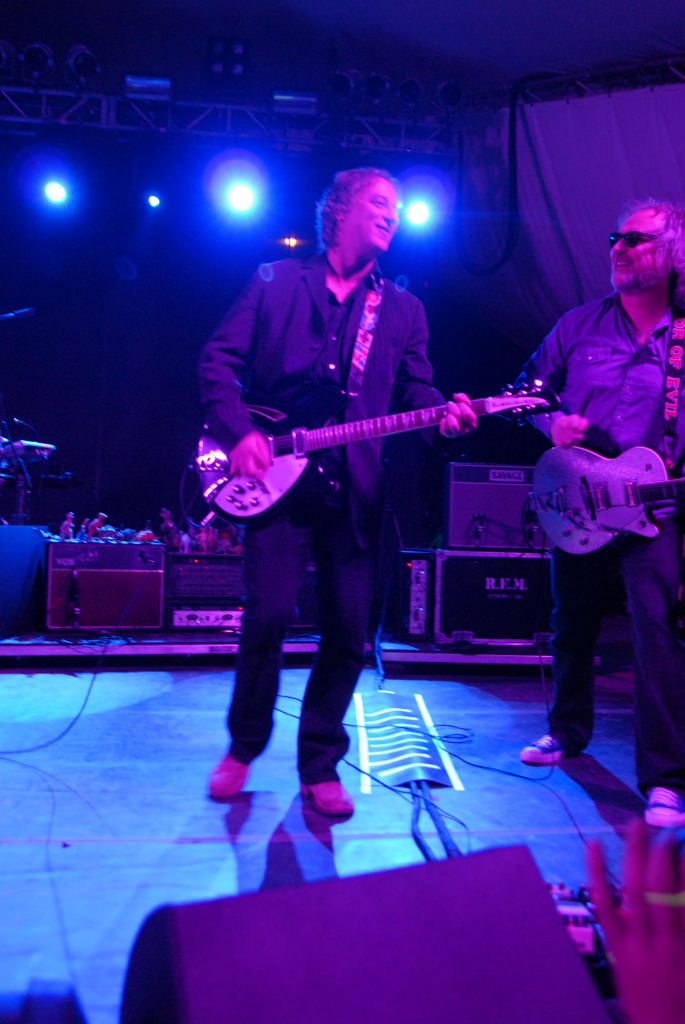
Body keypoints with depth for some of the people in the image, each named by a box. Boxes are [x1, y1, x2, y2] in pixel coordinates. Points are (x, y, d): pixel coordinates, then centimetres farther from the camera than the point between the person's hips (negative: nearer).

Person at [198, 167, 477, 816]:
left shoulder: (403, 310, 17)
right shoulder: (275, 281, 10)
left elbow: (417, 390, 10)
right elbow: (218, 361, 4)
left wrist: (444, 415, -12)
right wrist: (239, 433, -10)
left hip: (353, 489, 3)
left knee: (348, 631, 1)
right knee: (268, 615, -9)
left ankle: (320, 766, 19)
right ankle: (244, 748, 17)